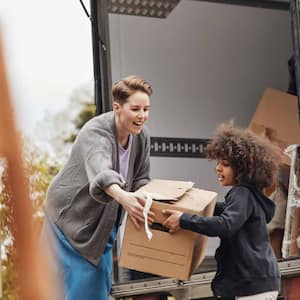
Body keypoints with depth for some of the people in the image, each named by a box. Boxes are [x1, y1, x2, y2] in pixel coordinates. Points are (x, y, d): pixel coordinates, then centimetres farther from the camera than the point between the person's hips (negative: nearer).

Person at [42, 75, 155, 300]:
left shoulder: (141, 137, -7)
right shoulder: (96, 133, -29)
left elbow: (140, 180, 1)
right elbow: (101, 171, -49)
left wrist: (147, 203, -23)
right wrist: (122, 197, -69)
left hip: (104, 223, 7)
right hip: (73, 218, -7)